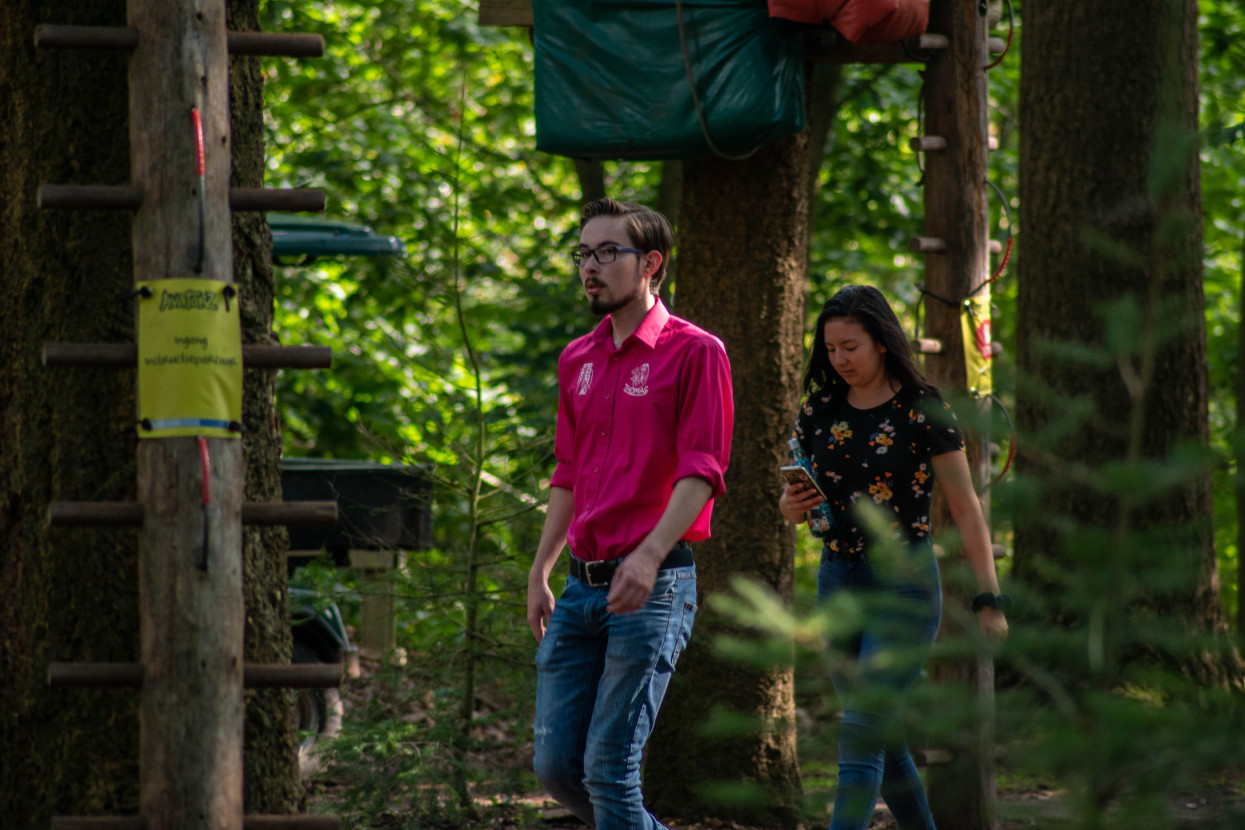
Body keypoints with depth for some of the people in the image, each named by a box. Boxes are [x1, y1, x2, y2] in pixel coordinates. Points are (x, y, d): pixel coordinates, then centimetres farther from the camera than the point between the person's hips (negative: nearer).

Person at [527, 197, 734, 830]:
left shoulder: (693, 352, -5)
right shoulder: (577, 362, 17)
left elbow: (702, 472, -13)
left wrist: (649, 555, -25)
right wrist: (539, 574, 18)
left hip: (654, 587, -7)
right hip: (583, 586, 7)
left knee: (609, 766, -10)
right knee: (555, 763, 4)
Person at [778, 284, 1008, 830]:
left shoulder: (922, 410, -7)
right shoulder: (819, 411, 8)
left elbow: (965, 509, -5)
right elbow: (793, 500, 18)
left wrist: (989, 599, -9)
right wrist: (790, 506, -8)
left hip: (904, 584, -6)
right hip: (836, 581, 6)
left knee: (861, 735, -16)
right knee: (884, 739, 12)